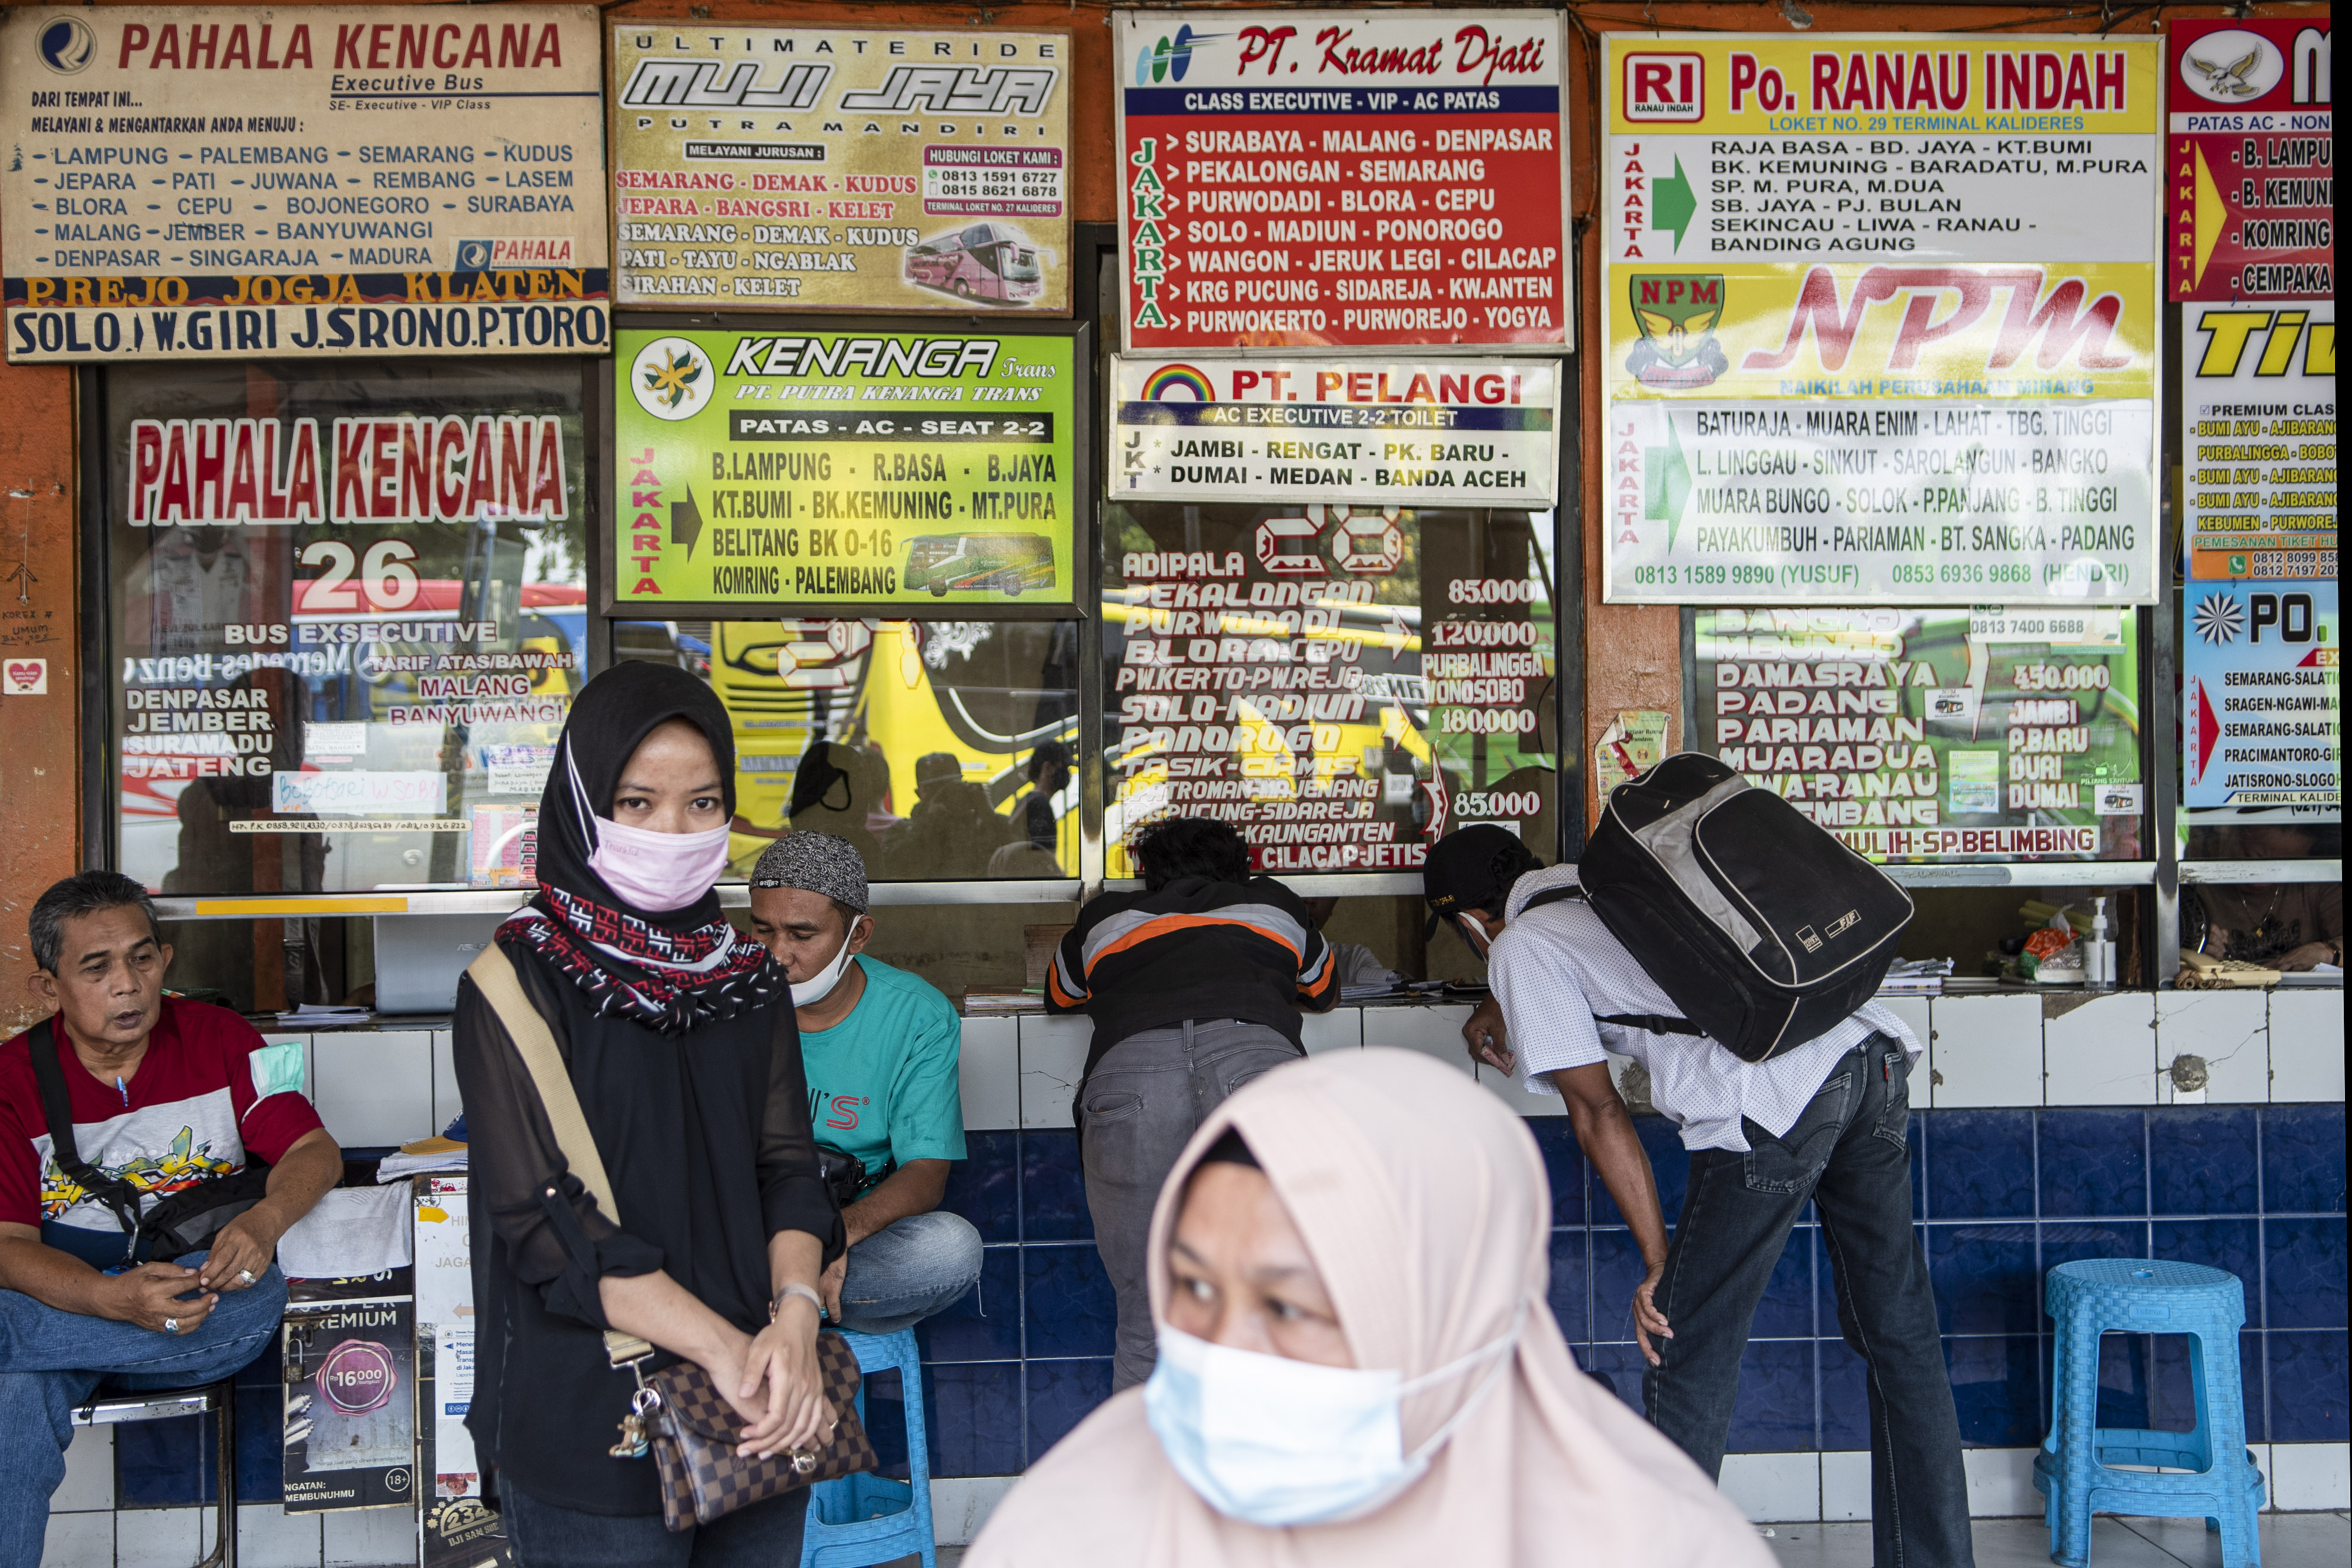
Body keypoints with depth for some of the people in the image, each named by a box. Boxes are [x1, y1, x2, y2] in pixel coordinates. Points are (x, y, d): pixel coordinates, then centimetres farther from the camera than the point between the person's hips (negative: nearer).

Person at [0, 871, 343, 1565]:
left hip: (201, 1290, 2)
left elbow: (315, 1149, 0)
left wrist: (264, 1221, -26)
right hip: (73, 1295, -1)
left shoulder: (217, 1039, 5)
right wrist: (114, 1299, -30)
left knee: (262, 1297, -36)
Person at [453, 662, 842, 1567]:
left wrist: (795, 1315, -17)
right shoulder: (518, 982, -8)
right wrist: (720, 1346, -20)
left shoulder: (749, 977, 8)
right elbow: (542, 1214, -15)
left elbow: (788, 1169, 3)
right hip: (589, 1417, -4)